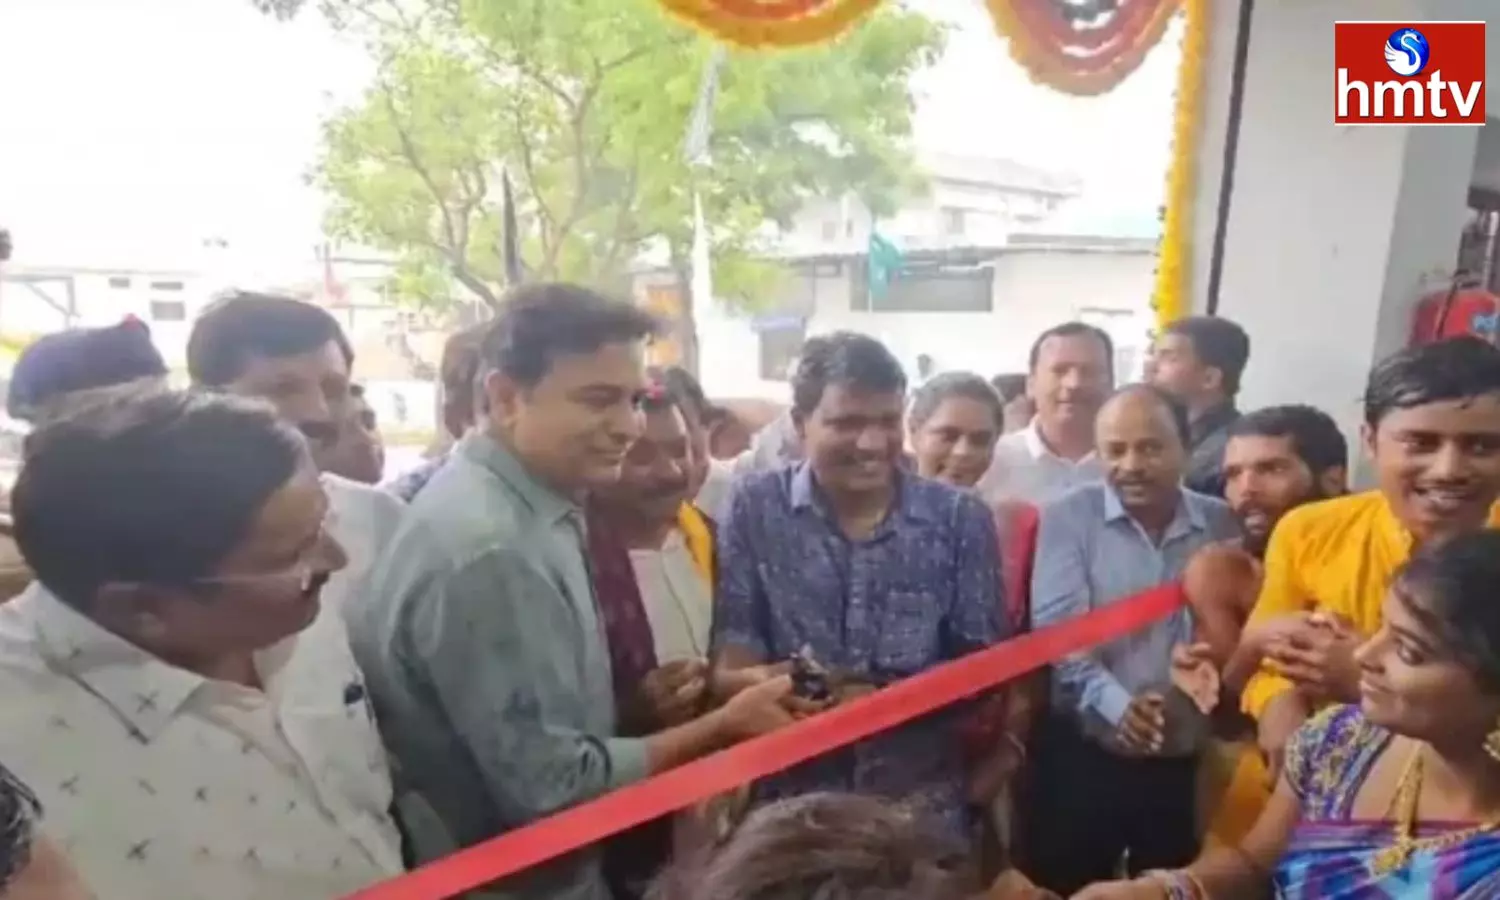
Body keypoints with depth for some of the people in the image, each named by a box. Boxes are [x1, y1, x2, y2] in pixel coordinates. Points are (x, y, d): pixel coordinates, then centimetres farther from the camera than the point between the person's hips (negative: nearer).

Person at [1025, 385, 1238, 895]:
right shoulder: (1069, 517, -4)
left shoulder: (1222, 525, 3)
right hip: (1083, 754, -2)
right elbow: (1057, 630, -13)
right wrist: (1114, 703, -25)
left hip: (1186, 761, 2)